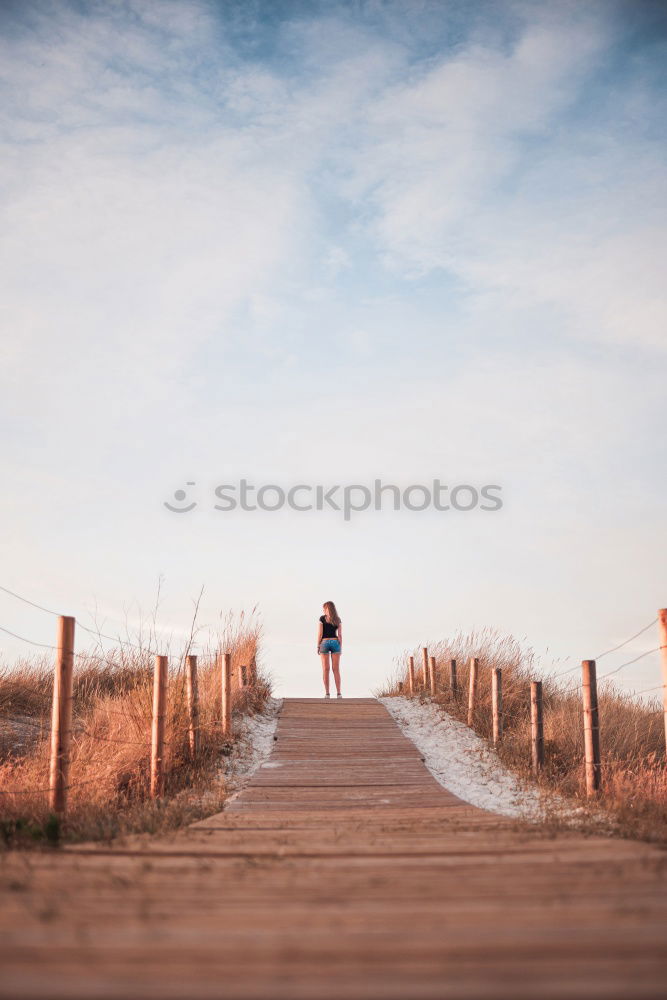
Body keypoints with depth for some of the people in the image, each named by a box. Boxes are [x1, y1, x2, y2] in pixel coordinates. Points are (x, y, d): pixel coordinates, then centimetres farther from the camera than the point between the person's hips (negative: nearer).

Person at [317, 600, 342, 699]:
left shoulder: (322, 618, -3)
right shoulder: (338, 620, 4)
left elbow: (320, 634, -6)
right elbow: (340, 635, 1)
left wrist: (318, 646, 1)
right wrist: (341, 648, 6)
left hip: (324, 643, -2)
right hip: (335, 643, 2)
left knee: (325, 669, 1)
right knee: (336, 669, 1)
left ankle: (327, 693, -3)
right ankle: (338, 693, -4)